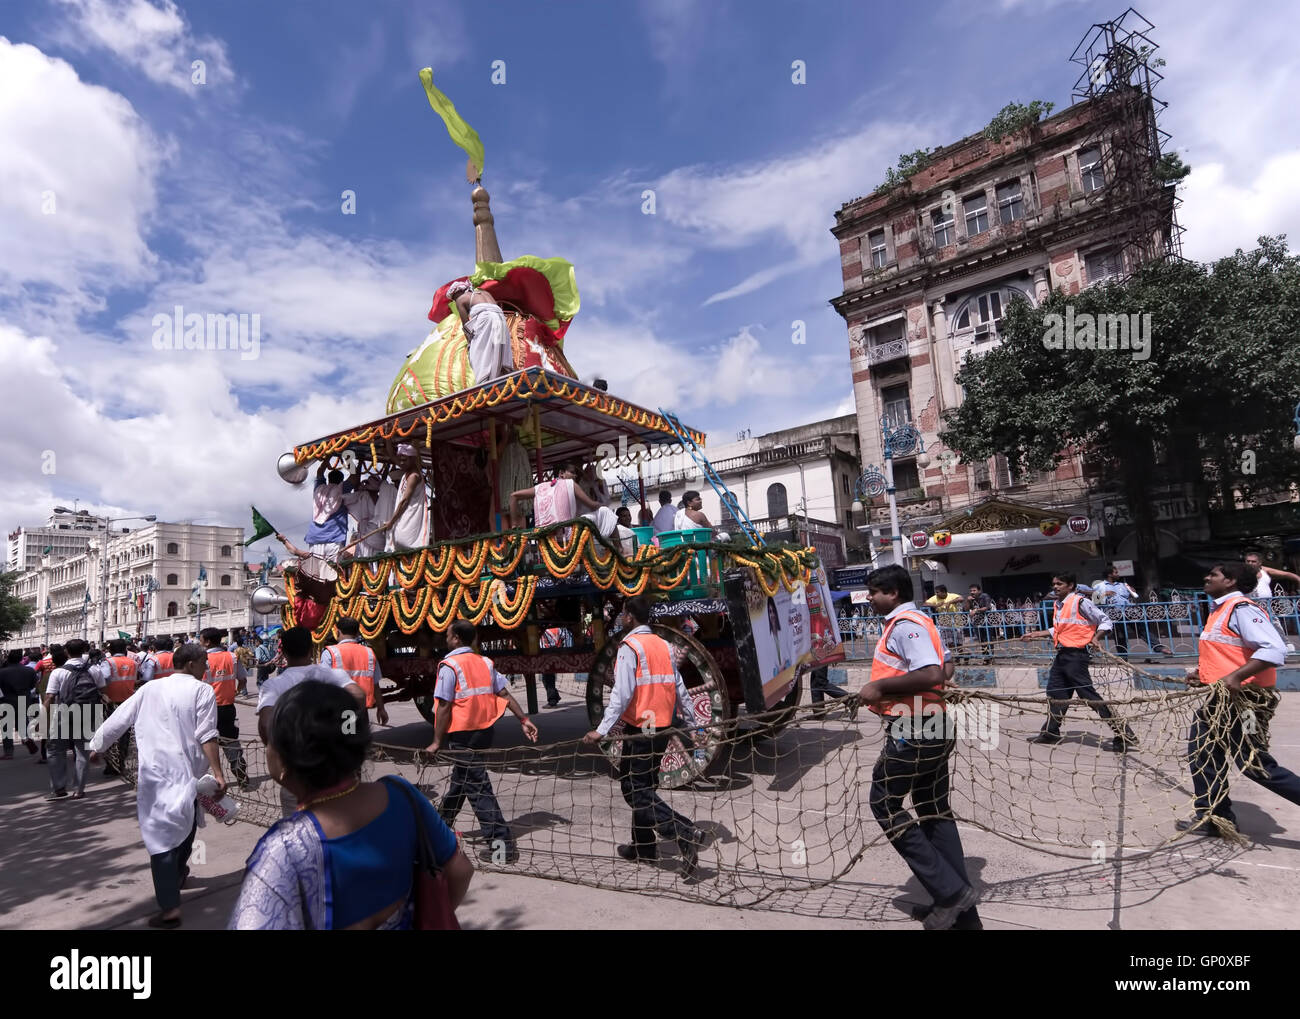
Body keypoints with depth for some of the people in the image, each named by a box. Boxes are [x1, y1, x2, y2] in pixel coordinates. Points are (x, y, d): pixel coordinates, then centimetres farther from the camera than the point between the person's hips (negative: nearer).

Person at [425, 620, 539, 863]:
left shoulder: (449, 666, -12)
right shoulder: (485, 663, 7)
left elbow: (444, 707, -15)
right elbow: (505, 694, 2)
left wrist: (437, 742, -8)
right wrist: (524, 720, 2)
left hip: (462, 734, -8)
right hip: (484, 731, 8)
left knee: (477, 787, -4)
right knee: (460, 779, 25)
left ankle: (502, 842, -5)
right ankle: (441, 823, 46)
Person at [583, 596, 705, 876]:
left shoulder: (630, 647, -12)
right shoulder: (664, 645, 9)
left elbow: (621, 694, -22)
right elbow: (680, 688, 12)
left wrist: (602, 730, -24)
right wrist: (691, 723, 19)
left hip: (640, 729, -8)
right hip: (662, 728, 8)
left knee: (635, 790, -2)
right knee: (644, 787, 19)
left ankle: (685, 833, -15)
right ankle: (643, 846, 28)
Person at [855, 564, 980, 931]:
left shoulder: (904, 625, -17)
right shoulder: (918, 621, 14)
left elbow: (932, 675, -29)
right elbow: (945, 669, 23)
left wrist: (880, 686, -23)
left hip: (912, 733, -10)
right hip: (934, 729, 10)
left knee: (884, 804, 3)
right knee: (936, 813, 15)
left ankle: (949, 891, 2)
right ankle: (963, 912, 20)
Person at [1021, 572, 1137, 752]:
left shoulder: (1080, 602, -11)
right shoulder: (1058, 605, 15)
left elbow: (1105, 620, -10)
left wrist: (1095, 637, -24)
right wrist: (1036, 634, 27)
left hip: (1075, 655, -9)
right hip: (1061, 655, 9)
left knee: (1089, 695, -10)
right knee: (1055, 694, 14)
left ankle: (1124, 735, -3)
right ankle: (1050, 732, 26)